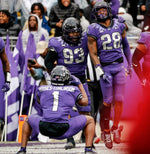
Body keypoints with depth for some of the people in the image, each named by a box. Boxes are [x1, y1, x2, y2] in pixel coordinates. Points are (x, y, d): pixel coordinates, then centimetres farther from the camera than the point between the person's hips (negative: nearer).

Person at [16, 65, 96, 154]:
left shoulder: (43, 89, 15)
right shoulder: (72, 90, 10)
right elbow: (84, 102, 28)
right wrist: (79, 84, 37)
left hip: (44, 128, 2)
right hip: (64, 130, -2)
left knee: (29, 119, 36)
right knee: (90, 120, 21)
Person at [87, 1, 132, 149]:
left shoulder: (118, 26, 5)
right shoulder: (94, 30, -7)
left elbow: (125, 45, 18)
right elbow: (93, 54, -7)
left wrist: (129, 64, 20)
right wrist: (100, 72, -14)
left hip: (119, 66, 3)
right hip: (105, 67, -3)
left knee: (119, 99, 0)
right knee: (107, 102, -3)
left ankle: (115, 128, 15)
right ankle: (106, 132, 9)